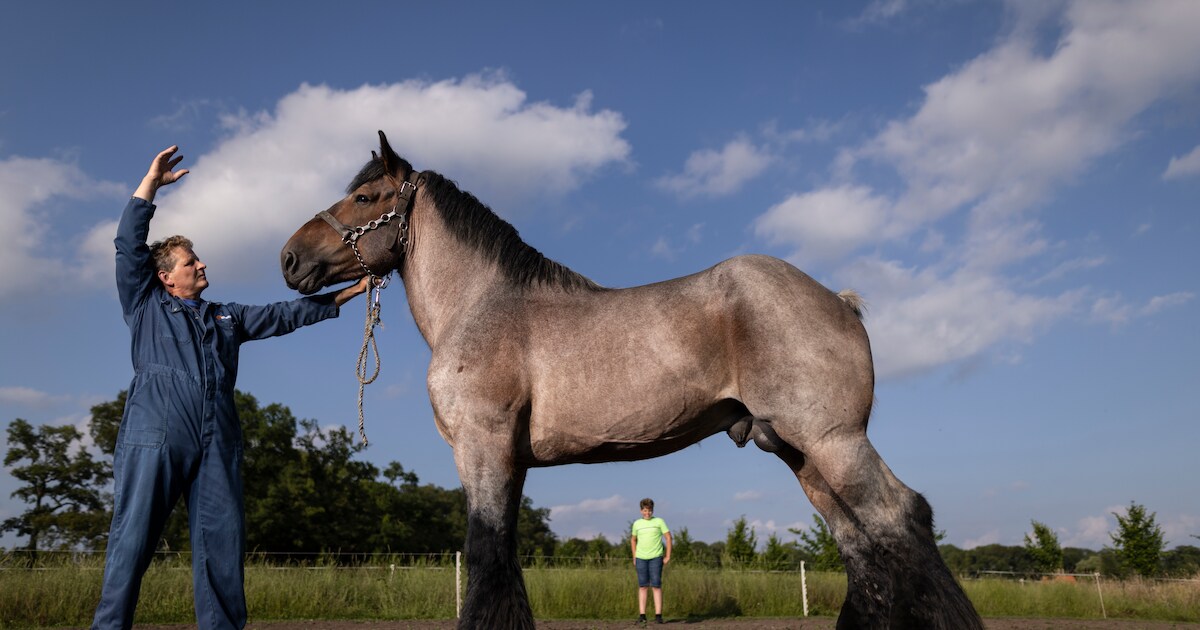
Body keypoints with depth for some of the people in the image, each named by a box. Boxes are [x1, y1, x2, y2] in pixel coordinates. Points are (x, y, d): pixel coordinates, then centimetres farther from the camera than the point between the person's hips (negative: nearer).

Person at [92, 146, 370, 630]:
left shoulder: (228, 317, 26)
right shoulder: (145, 306, 16)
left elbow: (287, 315, 24)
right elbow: (129, 244, 9)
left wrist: (348, 293, 20)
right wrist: (152, 181, 8)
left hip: (217, 442, 4)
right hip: (155, 434, -4)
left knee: (223, 539, 1)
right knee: (133, 537, -6)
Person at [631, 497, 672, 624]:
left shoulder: (659, 521, -1)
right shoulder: (637, 523, 7)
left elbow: (668, 537, 1)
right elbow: (633, 539, 21)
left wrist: (668, 556, -4)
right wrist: (634, 557, 13)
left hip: (656, 557, -2)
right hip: (641, 558, 2)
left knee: (656, 586, -5)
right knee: (642, 586, 2)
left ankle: (658, 615, -4)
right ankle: (642, 615, 5)